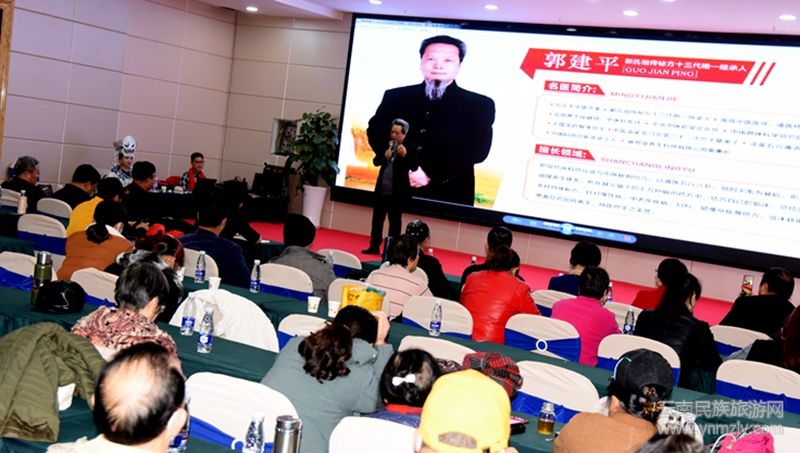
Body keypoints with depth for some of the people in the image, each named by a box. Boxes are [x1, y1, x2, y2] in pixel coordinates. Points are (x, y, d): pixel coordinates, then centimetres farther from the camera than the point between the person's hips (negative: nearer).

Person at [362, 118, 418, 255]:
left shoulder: (409, 149, -6)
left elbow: (414, 167, -15)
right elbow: (375, 162, 4)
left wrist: (405, 156, -31)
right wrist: (384, 156, -17)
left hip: (398, 192, -4)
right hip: (381, 190, 5)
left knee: (395, 221, 4)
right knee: (377, 218, 10)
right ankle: (374, 246, 19)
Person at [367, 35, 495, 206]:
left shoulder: (480, 104, 4)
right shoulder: (395, 96, 10)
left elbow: (478, 150, -5)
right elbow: (375, 133, 4)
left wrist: (431, 173, -16)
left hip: (449, 194, -1)